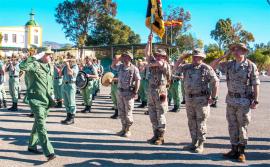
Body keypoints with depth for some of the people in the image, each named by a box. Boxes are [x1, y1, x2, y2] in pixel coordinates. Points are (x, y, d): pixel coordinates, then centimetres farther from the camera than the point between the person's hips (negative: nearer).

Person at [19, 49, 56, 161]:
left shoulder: (50, 67, 13)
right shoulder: (35, 65, -11)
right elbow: (22, 66, -32)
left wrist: (52, 95, 19)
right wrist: (34, 57, -27)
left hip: (46, 100, 8)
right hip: (36, 99, -8)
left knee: (38, 123, 19)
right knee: (41, 125, -12)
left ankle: (32, 146, 36)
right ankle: (49, 152, -15)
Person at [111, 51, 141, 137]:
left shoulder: (134, 69, -10)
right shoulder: (120, 66, 6)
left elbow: (137, 81, -11)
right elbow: (113, 66, 20)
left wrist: (135, 92, -17)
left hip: (128, 93, -6)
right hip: (119, 91, 6)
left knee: (128, 112, 1)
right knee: (121, 112, 12)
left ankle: (128, 130, 12)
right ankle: (123, 128, 25)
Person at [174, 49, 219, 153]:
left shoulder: (206, 68, -7)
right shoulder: (187, 67, 9)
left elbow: (215, 82, -8)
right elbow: (176, 68, 12)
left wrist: (213, 97, -11)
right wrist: (182, 58, 2)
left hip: (201, 100, -6)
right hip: (189, 99, 6)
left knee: (201, 123, 0)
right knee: (191, 122, 12)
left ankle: (201, 144, 10)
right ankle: (194, 143, 24)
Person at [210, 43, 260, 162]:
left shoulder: (251, 66, -6)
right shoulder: (229, 65, 5)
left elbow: (256, 84, -6)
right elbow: (213, 65, 8)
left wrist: (256, 100, -11)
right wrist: (224, 56, -1)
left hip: (244, 101, -4)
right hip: (231, 100, 5)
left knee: (242, 127, 4)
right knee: (232, 126, 10)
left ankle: (241, 151, 16)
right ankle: (234, 150, 21)